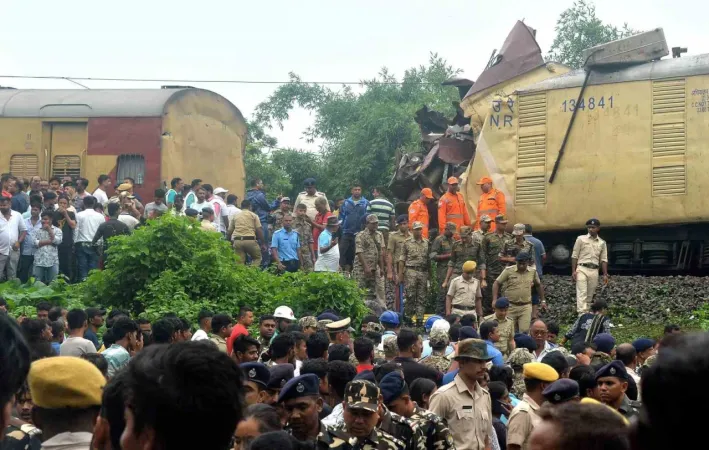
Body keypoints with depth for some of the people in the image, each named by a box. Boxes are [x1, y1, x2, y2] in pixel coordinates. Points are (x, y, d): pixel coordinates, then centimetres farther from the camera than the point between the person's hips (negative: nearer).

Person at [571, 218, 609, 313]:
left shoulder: (602, 243, 13)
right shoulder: (581, 239, 5)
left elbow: (604, 260, 12)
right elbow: (574, 256, 3)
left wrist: (605, 274, 4)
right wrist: (573, 271, -6)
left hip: (594, 271, 4)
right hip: (582, 269, -3)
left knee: (590, 295, 6)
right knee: (582, 293, -14)